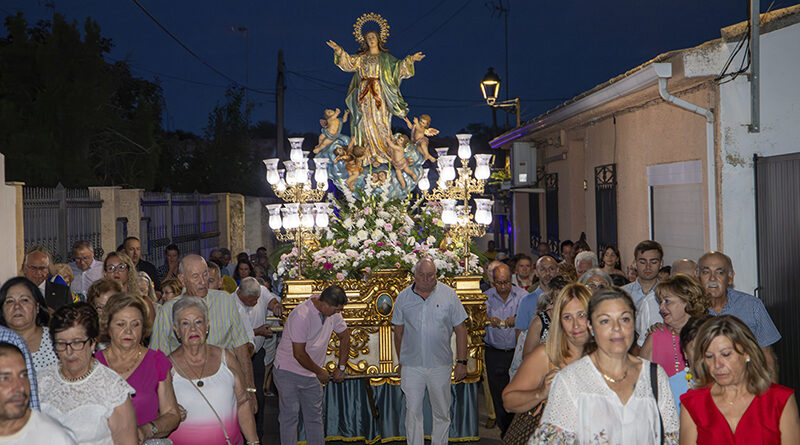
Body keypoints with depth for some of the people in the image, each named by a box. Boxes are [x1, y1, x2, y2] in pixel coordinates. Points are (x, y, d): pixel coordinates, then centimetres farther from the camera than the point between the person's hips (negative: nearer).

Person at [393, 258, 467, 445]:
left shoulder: (449, 295, -1)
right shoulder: (403, 297, 2)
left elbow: (460, 329, 2)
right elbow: (398, 332, 10)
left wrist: (461, 362, -2)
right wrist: (401, 362, 11)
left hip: (440, 366, 0)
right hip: (411, 366, 0)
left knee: (442, 413, 9)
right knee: (413, 412, 2)